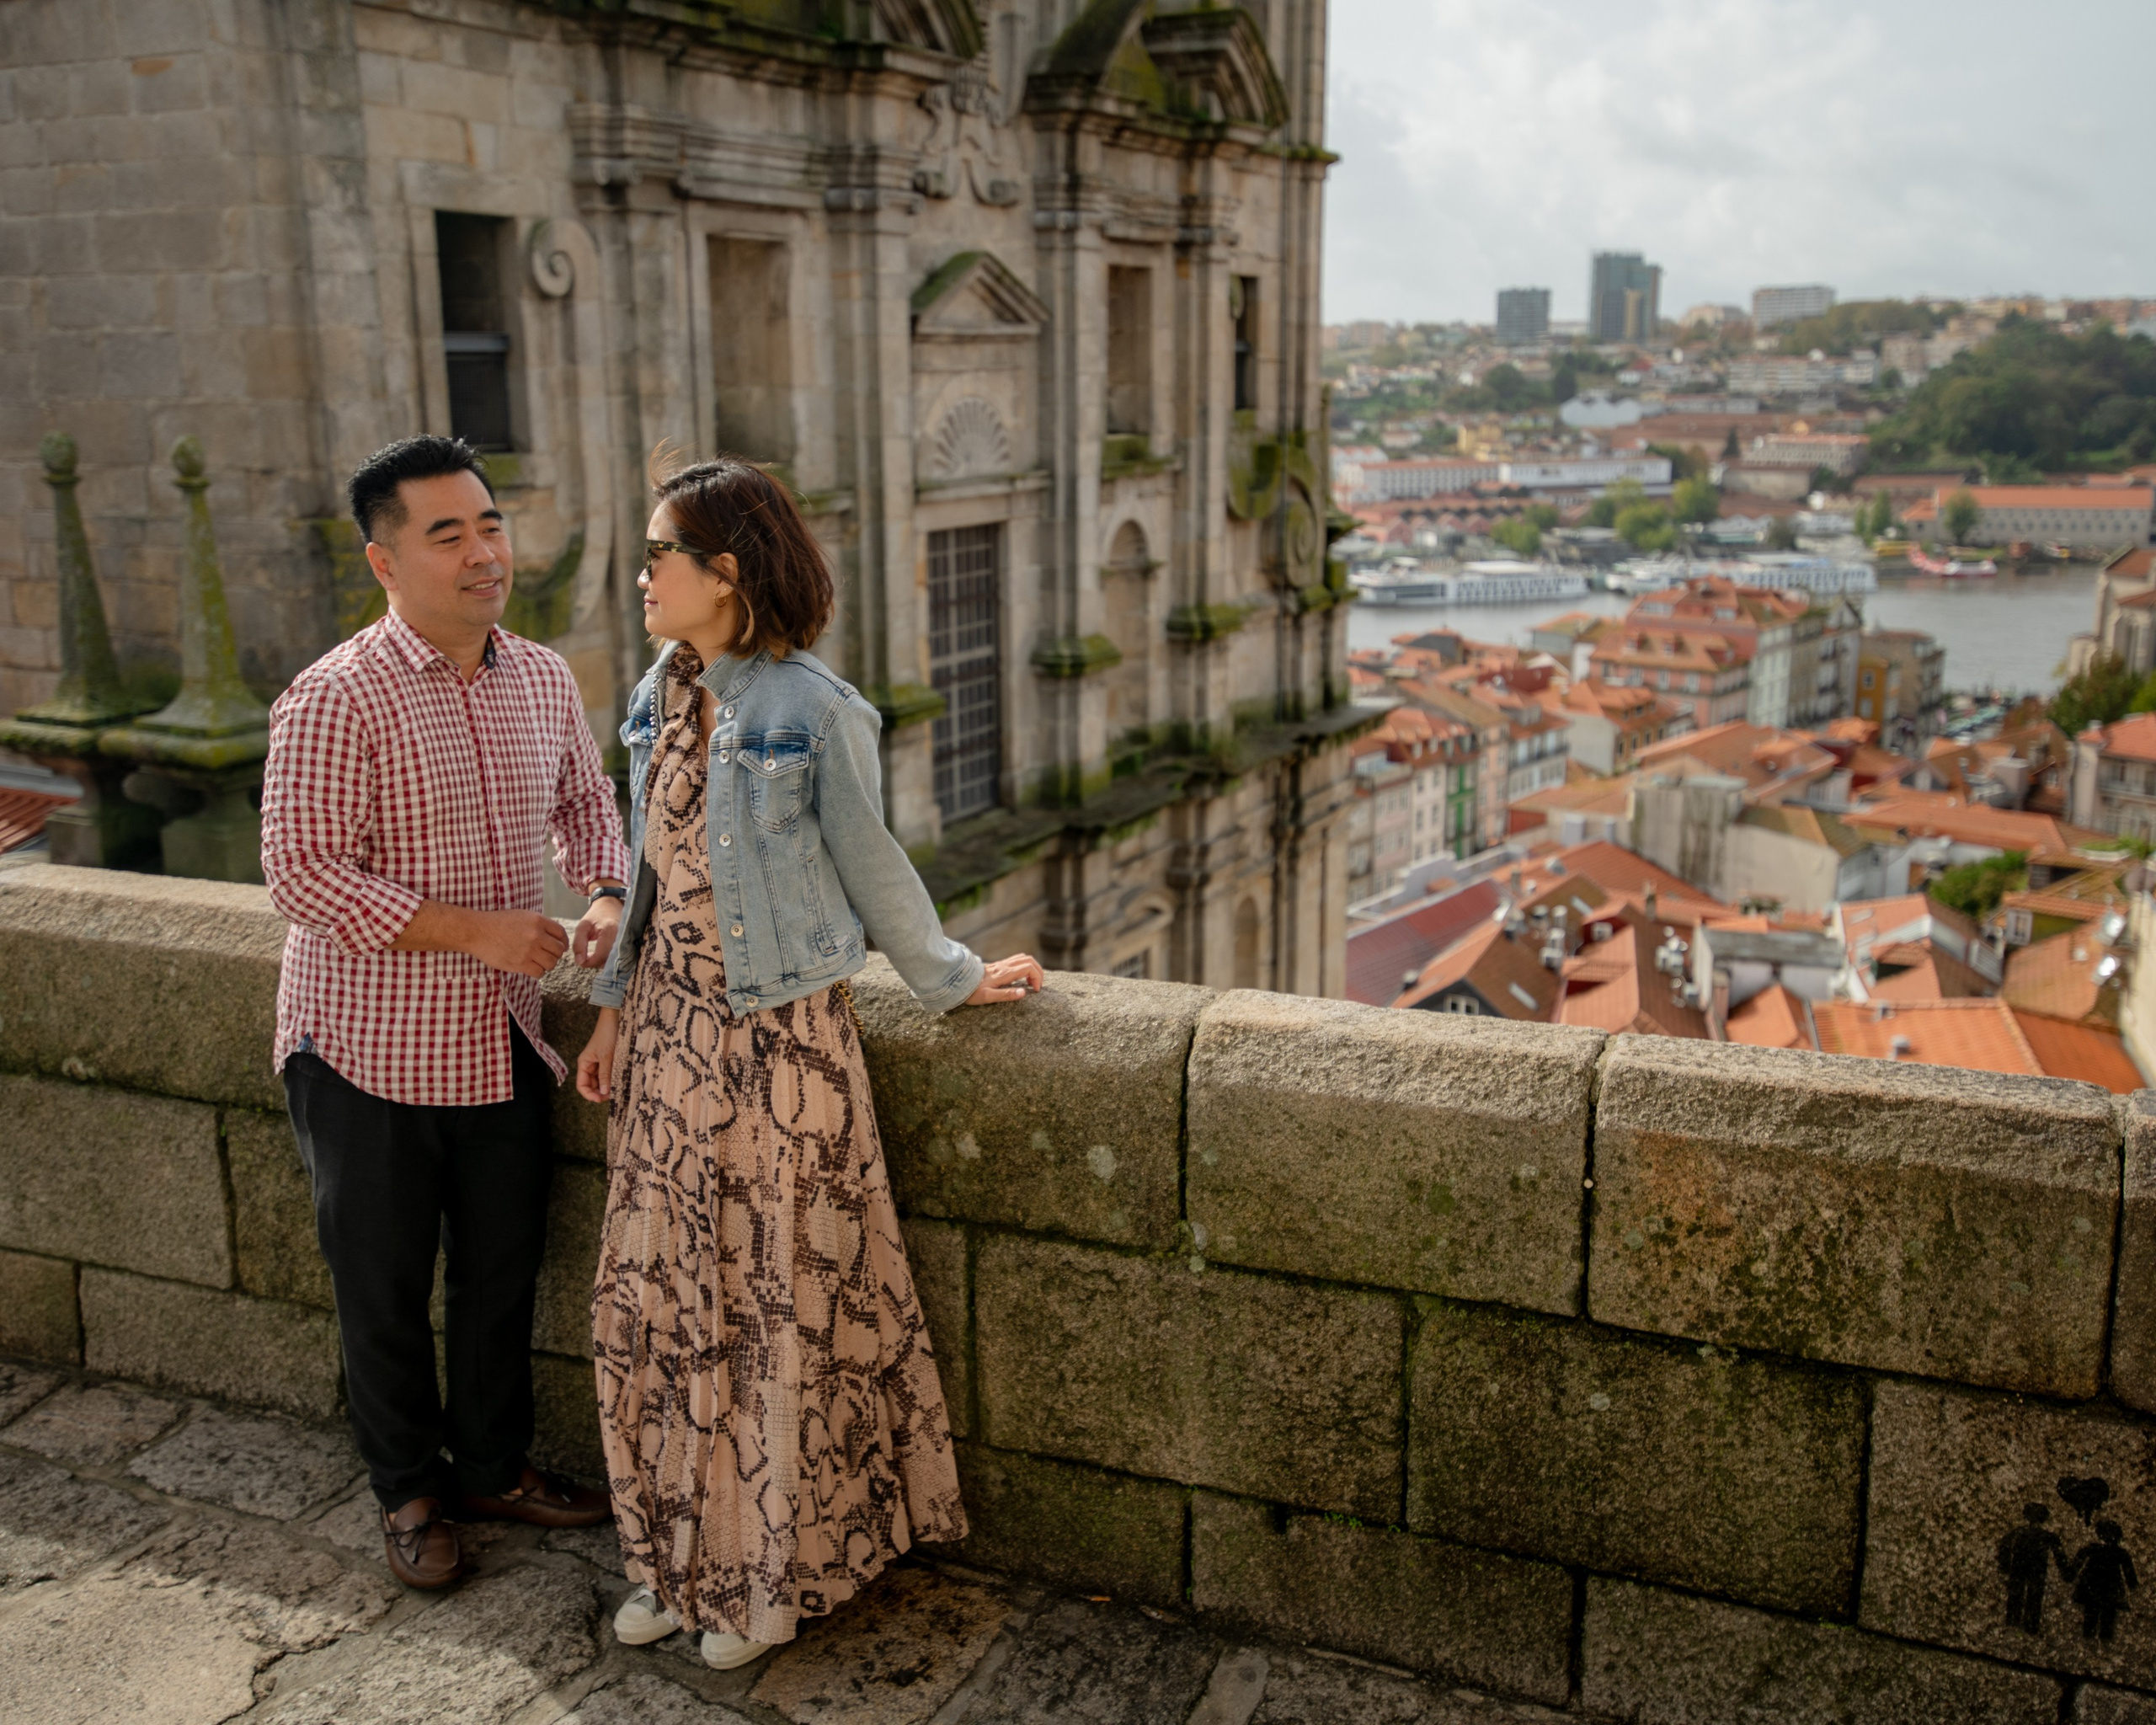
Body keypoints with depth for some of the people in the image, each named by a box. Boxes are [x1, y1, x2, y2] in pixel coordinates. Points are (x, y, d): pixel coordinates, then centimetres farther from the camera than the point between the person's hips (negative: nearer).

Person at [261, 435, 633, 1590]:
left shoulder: (542, 680, 3)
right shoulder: (335, 701, -18)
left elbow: (585, 803, 17)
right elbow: (301, 871, -21)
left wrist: (607, 897, -2)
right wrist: (472, 930, -24)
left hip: (503, 1039, 5)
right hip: (371, 1049, -5)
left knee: (501, 1271, 17)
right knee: (384, 1288, 11)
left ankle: (494, 1466, 38)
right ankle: (408, 1492, 32)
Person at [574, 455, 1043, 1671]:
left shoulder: (814, 711, -15)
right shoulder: (662, 697, 5)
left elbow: (871, 868, -5)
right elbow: (653, 869, 13)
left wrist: (954, 979, 1)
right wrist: (617, 1010, 13)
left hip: (781, 1030, -6)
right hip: (673, 1019, 7)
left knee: (780, 1295, 6)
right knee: (666, 1290, 13)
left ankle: (781, 1568, 25)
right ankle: (686, 1550, 33)